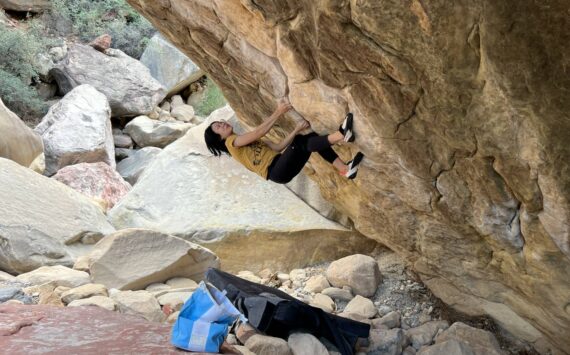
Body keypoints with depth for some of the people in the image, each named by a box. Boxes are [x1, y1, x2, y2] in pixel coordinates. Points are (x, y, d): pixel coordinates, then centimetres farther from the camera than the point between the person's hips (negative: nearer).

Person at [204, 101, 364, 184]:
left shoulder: (251, 140, 29)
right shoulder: (231, 142, 6)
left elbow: (277, 147, 15)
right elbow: (258, 132, -9)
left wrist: (296, 130, 3)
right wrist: (278, 113, -12)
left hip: (283, 166, 7)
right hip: (276, 172, -7)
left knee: (311, 137, -12)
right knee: (300, 141, -27)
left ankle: (345, 169, -23)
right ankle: (340, 135, -40)